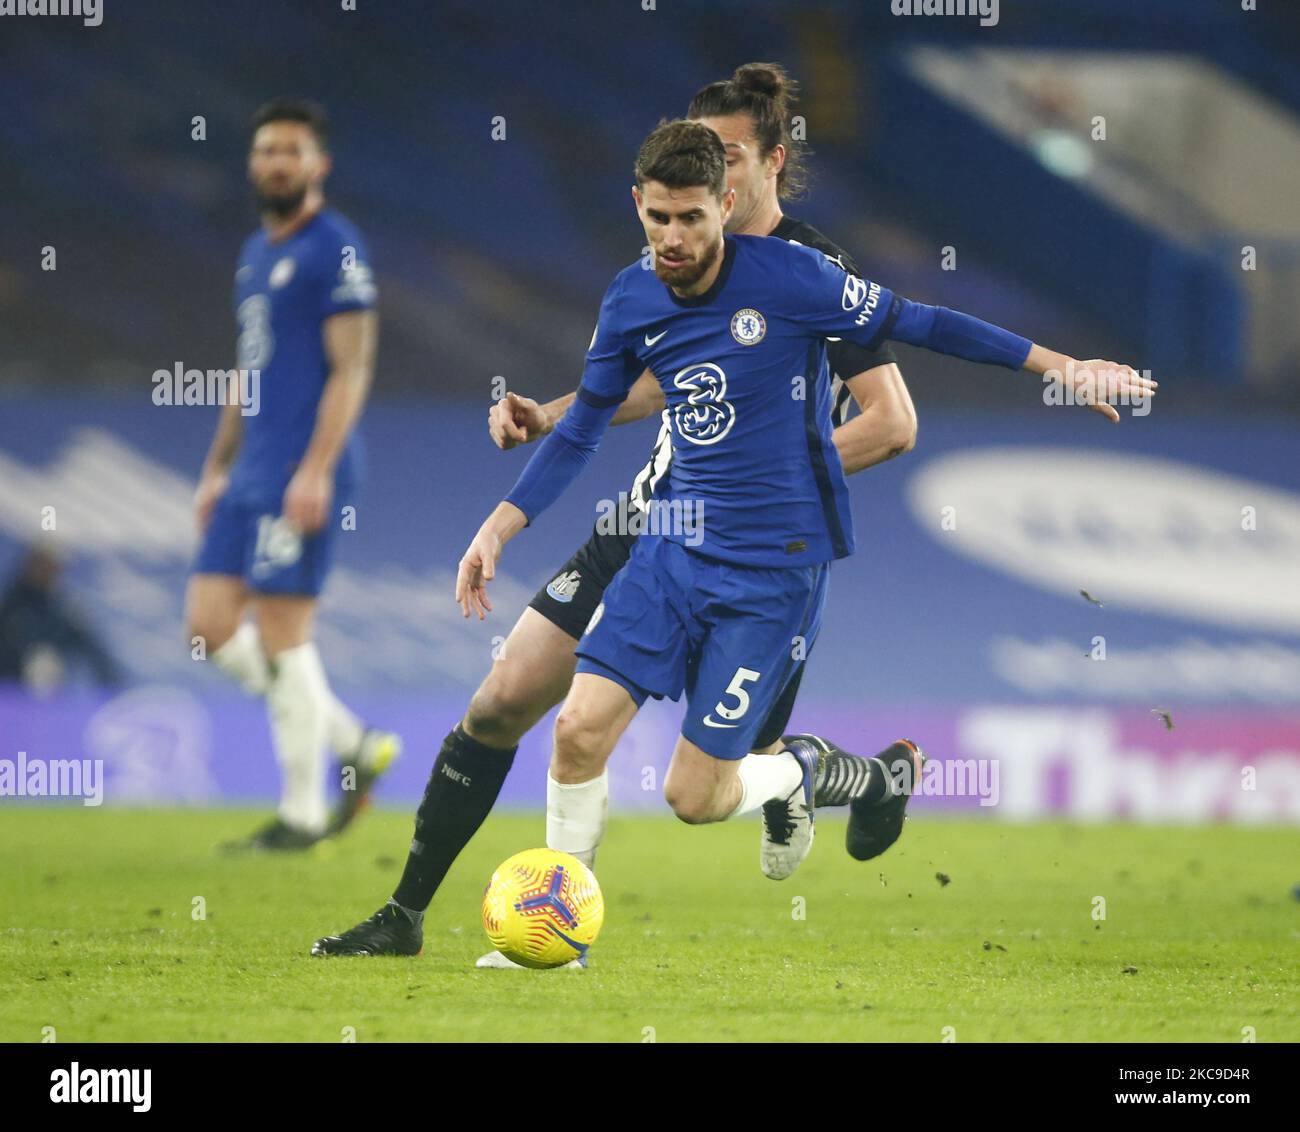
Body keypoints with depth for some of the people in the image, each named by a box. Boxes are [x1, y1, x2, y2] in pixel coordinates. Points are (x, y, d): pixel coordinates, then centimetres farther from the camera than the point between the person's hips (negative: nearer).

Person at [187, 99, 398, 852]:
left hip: (303, 475, -9)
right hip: (252, 474, 9)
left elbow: (351, 367, -14)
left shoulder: (335, 248, -8)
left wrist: (316, 470, -21)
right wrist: (217, 467, 22)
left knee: (281, 632, -8)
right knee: (211, 624, 4)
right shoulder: (257, 253, 19)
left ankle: (302, 813, 1)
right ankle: (355, 743, 14)